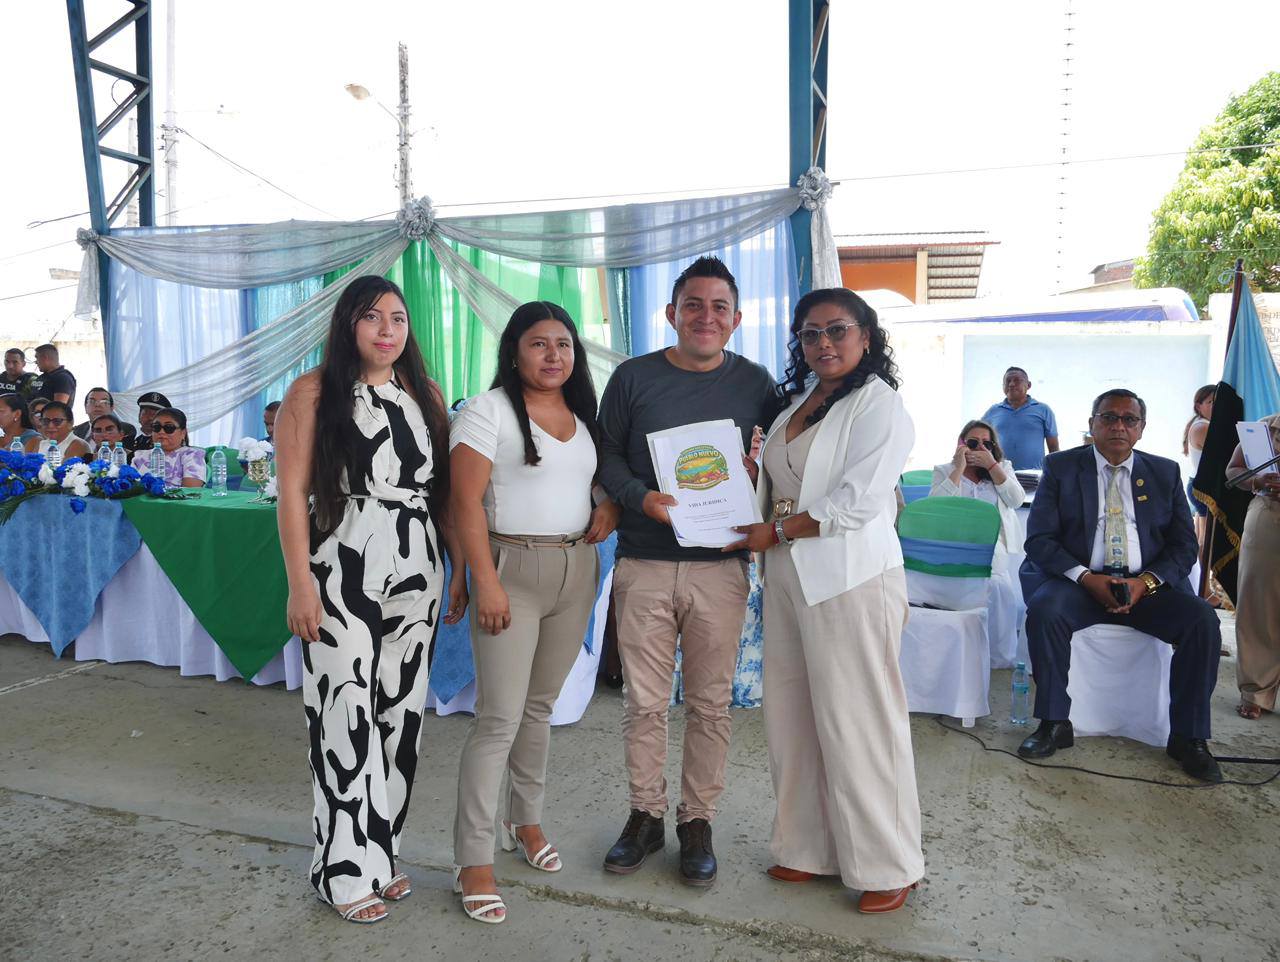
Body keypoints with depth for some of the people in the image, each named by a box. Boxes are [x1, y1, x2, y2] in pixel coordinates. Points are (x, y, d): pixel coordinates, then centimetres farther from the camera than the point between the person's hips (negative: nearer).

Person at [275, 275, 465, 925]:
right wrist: (301, 584, -12)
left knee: (400, 712, 9)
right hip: (342, 575, -4)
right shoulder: (313, 393, -1)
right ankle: (345, 869, 16)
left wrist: (460, 569, 8)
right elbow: (292, 492, -6)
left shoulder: (425, 395, 12)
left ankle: (380, 850, 26)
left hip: (415, 576, 4)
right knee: (347, 717, 0)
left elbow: (444, 490, 12)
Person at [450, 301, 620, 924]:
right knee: (499, 718, -6)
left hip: (577, 569, 6)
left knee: (540, 706, 17)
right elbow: (466, 502, -12)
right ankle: (473, 860, 6)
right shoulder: (487, 411, -7)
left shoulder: (583, 416, 13)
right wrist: (486, 582, -18)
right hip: (513, 568, -6)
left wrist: (611, 507, 0)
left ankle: (526, 822, 34)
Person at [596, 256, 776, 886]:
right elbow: (606, 455, 5)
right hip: (643, 566, 0)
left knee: (710, 703, 8)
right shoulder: (633, 378, 4)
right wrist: (643, 498, -12)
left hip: (719, 567, 1)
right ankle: (645, 815, 26)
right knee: (643, 702, 8)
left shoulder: (755, 384, 7)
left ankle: (697, 822, 25)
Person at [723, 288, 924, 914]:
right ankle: (810, 848, 28)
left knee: (855, 721, 0)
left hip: (851, 579, -7)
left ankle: (887, 867, 18)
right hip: (788, 577, 8)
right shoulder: (797, 401, 16)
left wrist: (779, 530, -14)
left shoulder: (878, 405, -8)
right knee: (792, 717, 12)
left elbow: (856, 500, -17)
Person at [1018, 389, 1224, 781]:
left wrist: (1145, 583, -13)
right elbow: (1039, 538, -3)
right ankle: (1054, 724, -15)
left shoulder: (1166, 472, 12)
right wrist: (1087, 578, -18)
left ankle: (1189, 737, -7)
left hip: (1148, 585, 2)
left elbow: (1184, 545, 7)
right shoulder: (1061, 466, 4)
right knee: (1044, 610, -31)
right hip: (1080, 582, -2)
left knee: (1202, 620, -23)